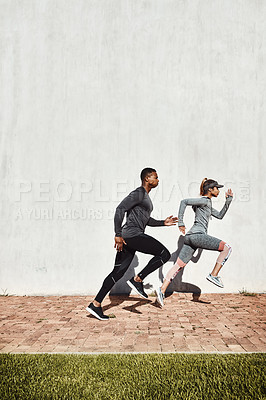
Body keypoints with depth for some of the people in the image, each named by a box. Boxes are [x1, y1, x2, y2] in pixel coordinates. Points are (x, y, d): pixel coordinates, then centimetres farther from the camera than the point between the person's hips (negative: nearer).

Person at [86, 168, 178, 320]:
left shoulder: (146, 197, 24)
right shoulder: (138, 193, -8)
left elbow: (146, 220, 33)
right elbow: (120, 210, -18)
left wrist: (163, 223, 23)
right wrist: (118, 235, -22)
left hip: (130, 238, 10)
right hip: (132, 235, -10)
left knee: (118, 272, 8)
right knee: (164, 254, -7)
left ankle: (96, 304, 12)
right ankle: (137, 280, -4)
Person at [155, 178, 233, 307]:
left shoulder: (208, 204, 27)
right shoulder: (204, 200, -3)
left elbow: (220, 215, 34)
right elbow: (184, 201, -10)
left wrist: (228, 201, 26)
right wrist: (180, 223, -10)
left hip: (190, 237, 10)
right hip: (198, 235, -10)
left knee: (179, 265, 3)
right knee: (227, 247, -2)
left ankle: (162, 290, -3)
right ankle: (213, 275, -2)